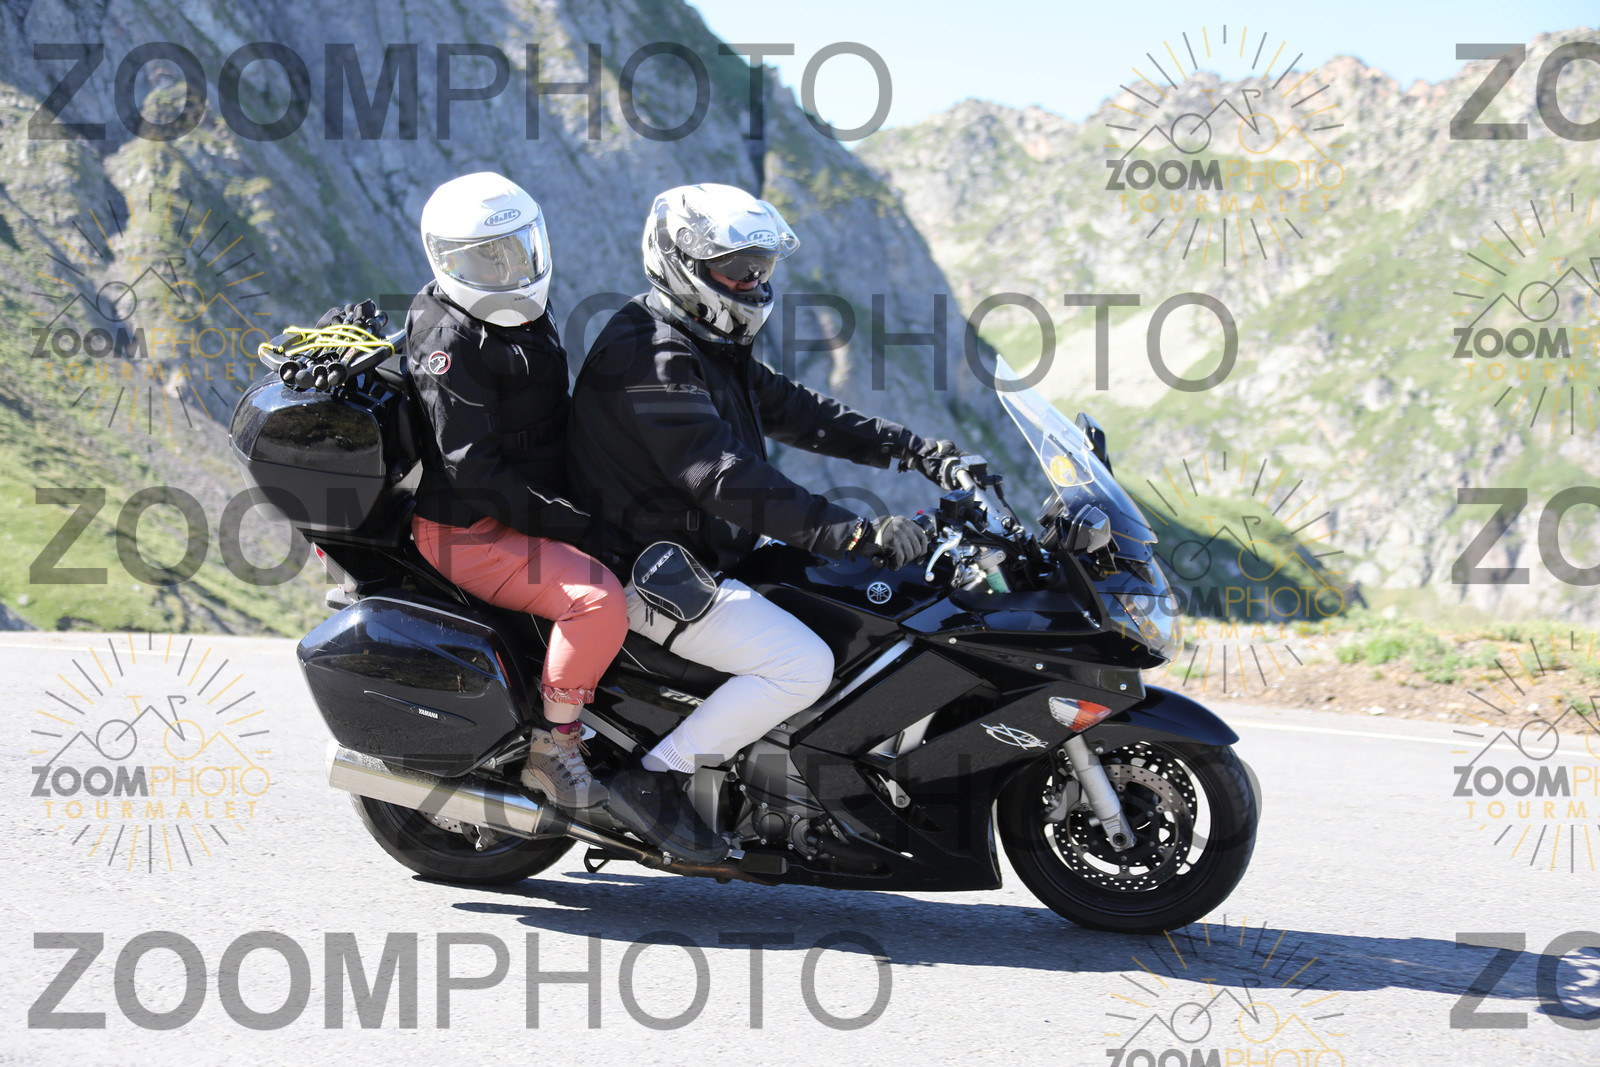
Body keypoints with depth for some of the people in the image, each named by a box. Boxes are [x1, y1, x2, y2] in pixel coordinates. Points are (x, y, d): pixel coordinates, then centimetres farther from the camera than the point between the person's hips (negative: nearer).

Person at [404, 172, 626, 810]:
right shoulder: (448, 342, -18)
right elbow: (471, 468, -24)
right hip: (469, 534, -10)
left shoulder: (526, 315, 11)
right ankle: (551, 747, -16)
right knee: (598, 599, -29)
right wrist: (568, 524, -27)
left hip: (531, 511, 10)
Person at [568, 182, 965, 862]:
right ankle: (655, 779, -14)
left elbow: (795, 412, 17)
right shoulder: (652, 360, -22)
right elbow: (726, 482, -31)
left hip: (705, 557, 11)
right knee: (804, 664, -24)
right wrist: (858, 534, -37)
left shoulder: (711, 347, 13)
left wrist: (917, 451, 7)